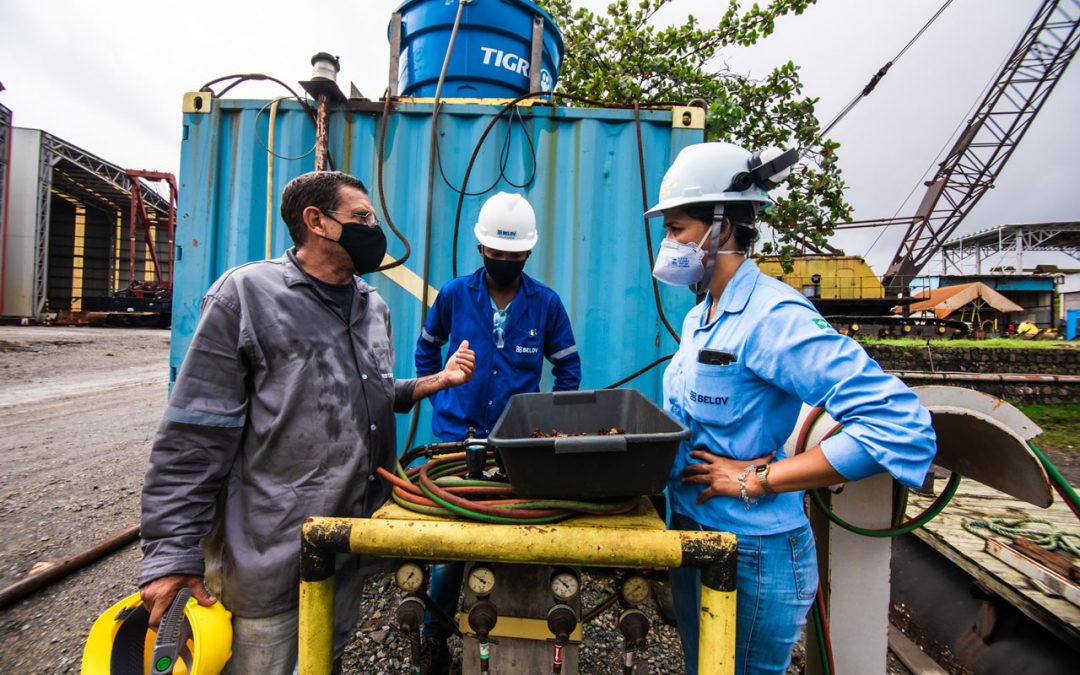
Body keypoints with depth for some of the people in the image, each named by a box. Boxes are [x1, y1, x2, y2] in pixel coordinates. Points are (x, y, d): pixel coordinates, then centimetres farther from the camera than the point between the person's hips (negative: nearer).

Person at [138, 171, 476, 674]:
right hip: (269, 554, -6)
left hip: (353, 543, 6)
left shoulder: (374, 307, 8)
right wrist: (171, 555, -12)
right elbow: (191, 441, -12)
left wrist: (437, 381, 2)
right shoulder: (247, 294, -11)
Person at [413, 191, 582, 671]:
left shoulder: (546, 303, -3)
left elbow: (568, 367, 6)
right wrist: (437, 399, 6)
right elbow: (427, 348, 14)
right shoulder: (454, 294, -2)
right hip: (456, 434, 0)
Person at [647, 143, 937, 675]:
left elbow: (900, 425, -28)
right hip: (691, 531, 8)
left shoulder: (773, 316, -23)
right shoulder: (698, 318, 5)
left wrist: (756, 479, -24)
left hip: (753, 555, -8)